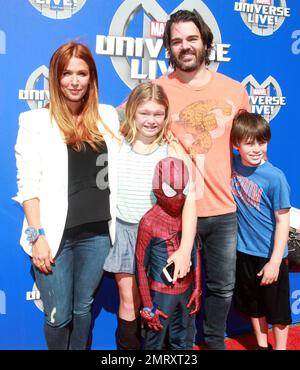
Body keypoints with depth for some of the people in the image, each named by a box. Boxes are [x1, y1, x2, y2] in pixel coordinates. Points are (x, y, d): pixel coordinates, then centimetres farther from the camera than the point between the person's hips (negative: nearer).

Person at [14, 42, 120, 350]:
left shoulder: (107, 116, 7)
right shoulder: (36, 121, -3)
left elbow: (118, 171, 8)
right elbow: (28, 184, -6)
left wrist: (119, 225, 4)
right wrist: (37, 235, -12)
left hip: (97, 232, 3)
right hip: (54, 234, -3)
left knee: (83, 308, 16)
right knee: (59, 315, 7)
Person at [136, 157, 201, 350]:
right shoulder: (149, 222, -16)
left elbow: (196, 254, 8)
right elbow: (141, 266, -10)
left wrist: (197, 289, 8)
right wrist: (148, 306, -8)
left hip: (187, 290, 5)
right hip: (161, 294, -4)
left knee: (184, 343, 17)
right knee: (155, 343, 9)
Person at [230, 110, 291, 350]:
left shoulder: (275, 177, -20)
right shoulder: (233, 165, -7)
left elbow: (283, 221, -15)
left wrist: (275, 261, -15)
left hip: (271, 256, -5)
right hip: (244, 252, 5)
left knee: (277, 309, 12)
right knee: (253, 305, 22)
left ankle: (280, 347, 32)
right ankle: (262, 345, 42)